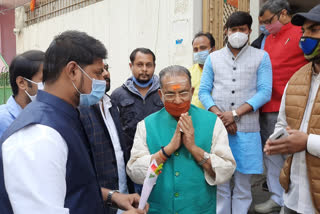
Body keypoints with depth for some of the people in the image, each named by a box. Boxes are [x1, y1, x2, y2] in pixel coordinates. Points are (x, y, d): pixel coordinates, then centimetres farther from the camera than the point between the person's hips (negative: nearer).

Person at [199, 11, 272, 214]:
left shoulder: (262, 57, 7)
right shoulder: (213, 58, 11)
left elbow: (265, 92, -2)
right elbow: (203, 91, 6)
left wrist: (235, 113, -12)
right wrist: (220, 116, -8)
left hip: (247, 129, -1)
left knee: (243, 185, 7)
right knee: (219, 182, 8)